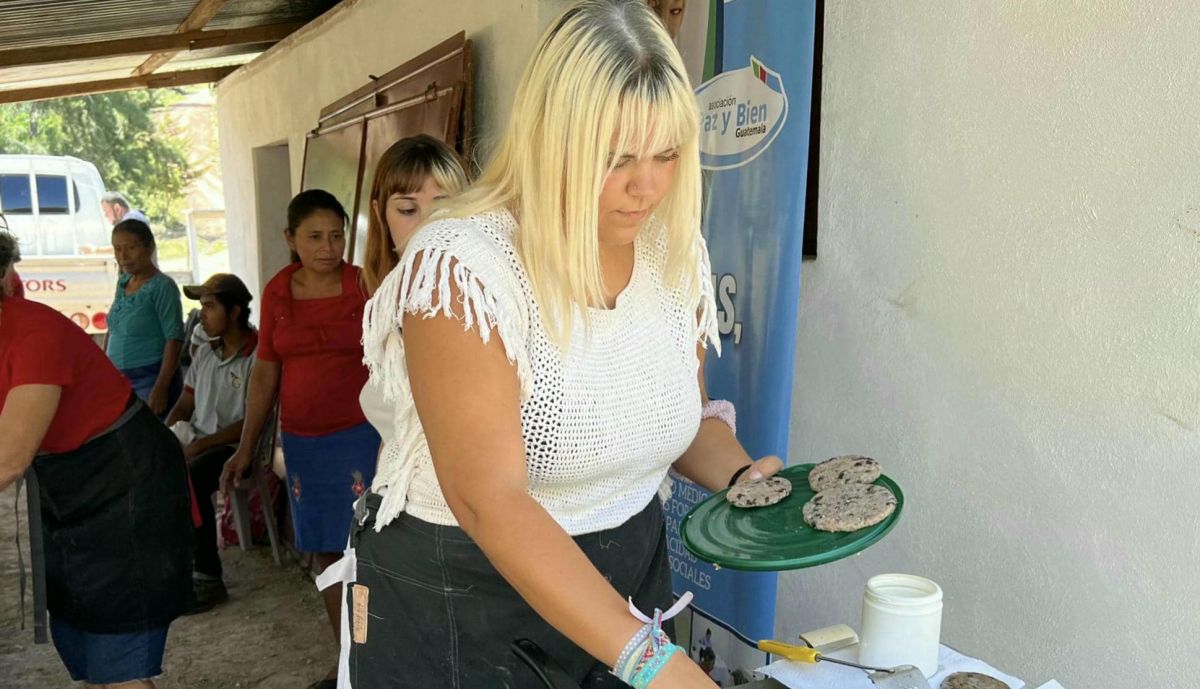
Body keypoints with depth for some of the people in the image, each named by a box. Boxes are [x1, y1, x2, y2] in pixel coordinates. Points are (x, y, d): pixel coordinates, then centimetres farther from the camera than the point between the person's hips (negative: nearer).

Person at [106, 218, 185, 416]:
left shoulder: (162, 286, -10)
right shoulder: (122, 283, 11)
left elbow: (174, 340, -15)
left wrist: (161, 388, -21)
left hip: (151, 380, -7)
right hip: (118, 381, 7)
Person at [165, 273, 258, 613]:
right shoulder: (205, 352, 14)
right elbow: (184, 404, 18)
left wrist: (197, 446, -19)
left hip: (235, 447, -7)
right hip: (196, 442, 7)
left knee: (187, 480, -33)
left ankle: (209, 579, -20)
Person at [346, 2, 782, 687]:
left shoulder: (676, 254, -5)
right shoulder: (459, 266, -24)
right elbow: (488, 501, -29)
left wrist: (740, 476, -12)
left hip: (627, 578, 6)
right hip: (458, 612, -5)